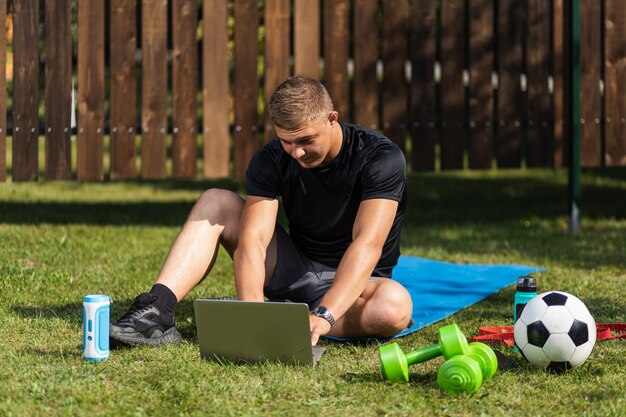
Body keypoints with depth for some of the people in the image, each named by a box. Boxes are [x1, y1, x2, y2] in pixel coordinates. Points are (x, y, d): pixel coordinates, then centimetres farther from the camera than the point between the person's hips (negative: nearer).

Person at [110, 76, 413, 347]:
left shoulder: (381, 158, -22)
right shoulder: (271, 160, -11)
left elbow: (367, 245, -34)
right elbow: (252, 238, -22)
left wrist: (323, 316, -49)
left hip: (352, 283, -4)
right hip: (294, 268, 4)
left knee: (395, 306, -40)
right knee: (215, 203, -12)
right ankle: (156, 312, -27)